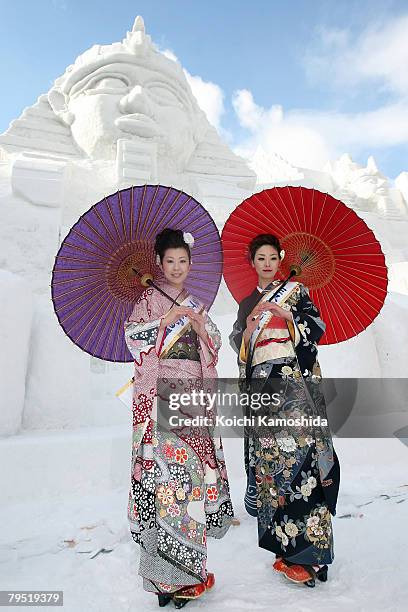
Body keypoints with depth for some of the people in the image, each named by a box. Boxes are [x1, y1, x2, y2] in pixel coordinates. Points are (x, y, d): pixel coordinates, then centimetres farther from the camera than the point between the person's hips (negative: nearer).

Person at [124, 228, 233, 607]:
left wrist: (199, 324, -6)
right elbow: (133, 335, -7)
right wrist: (168, 318, -16)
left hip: (194, 391, 5)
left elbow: (214, 346, 13)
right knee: (169, 463, -7)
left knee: (194, 459, 5)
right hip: (162, 391, -4)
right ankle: (170, 575, 6)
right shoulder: (151, 298, 4)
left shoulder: (195, 304, 17)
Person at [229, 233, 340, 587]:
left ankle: (305, 547, 0)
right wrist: (250, 328, -7)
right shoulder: (247, 304, 16)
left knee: (297, 444, -9)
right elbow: (241, 349, 13)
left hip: (294, 379, -3)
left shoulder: (295, 291, 9)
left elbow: (317, 328, 1)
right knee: (267, 447, 2)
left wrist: (288, 314, -13)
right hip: (261, 383, 3)